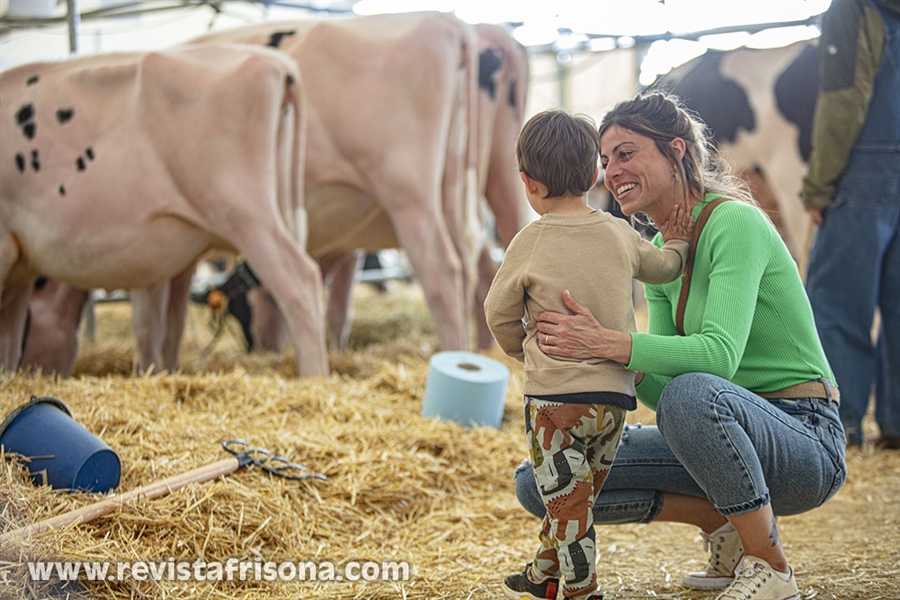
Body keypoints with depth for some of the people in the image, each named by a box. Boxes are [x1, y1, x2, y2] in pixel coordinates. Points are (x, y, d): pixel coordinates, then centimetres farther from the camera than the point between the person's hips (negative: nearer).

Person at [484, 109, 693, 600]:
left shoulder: (530, 243, -7)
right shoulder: (621, 235, 3)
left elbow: (499, 313, 2)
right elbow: (663, 268, 23)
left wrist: (527, 353, 21)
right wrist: (677, 244, 45)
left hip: (553, 397, -5)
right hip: (614, 397, 5)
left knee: (567, 501, 1)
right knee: (577, 496, 19)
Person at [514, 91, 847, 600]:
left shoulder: (735, 223, -15)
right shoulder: (658, 253, 10)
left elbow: (719, 355, -30)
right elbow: (659, 389, 4)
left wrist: (610, 344, -37)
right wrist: (609, 353, -15)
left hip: (807, 447, -7)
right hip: (731, 437, 7)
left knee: (692, 393, -41)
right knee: (540, 481, -5)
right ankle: (724, 523, 6)